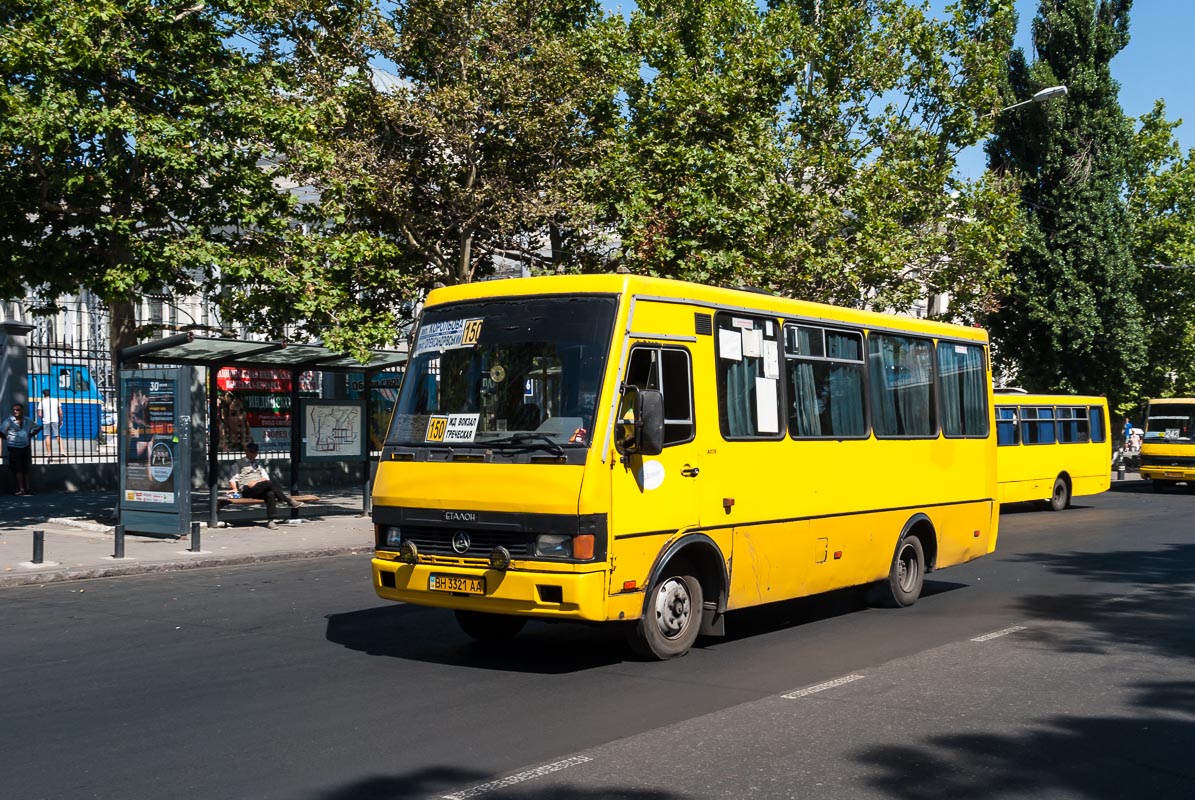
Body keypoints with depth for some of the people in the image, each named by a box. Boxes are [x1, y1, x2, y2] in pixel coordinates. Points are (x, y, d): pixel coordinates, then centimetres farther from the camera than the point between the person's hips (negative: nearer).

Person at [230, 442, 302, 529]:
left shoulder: (258, 463, 29)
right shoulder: (239, 464, 15)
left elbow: (265, 477, 18)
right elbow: (232, 479, 6)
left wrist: (263, 480, -7)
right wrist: (235, 489, -14)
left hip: (260, 490, 4)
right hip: (247, 490, -4)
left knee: (270, 494, -33)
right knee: (268, 483, -32)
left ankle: (270, 521, -39)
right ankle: (289, 501, -28)